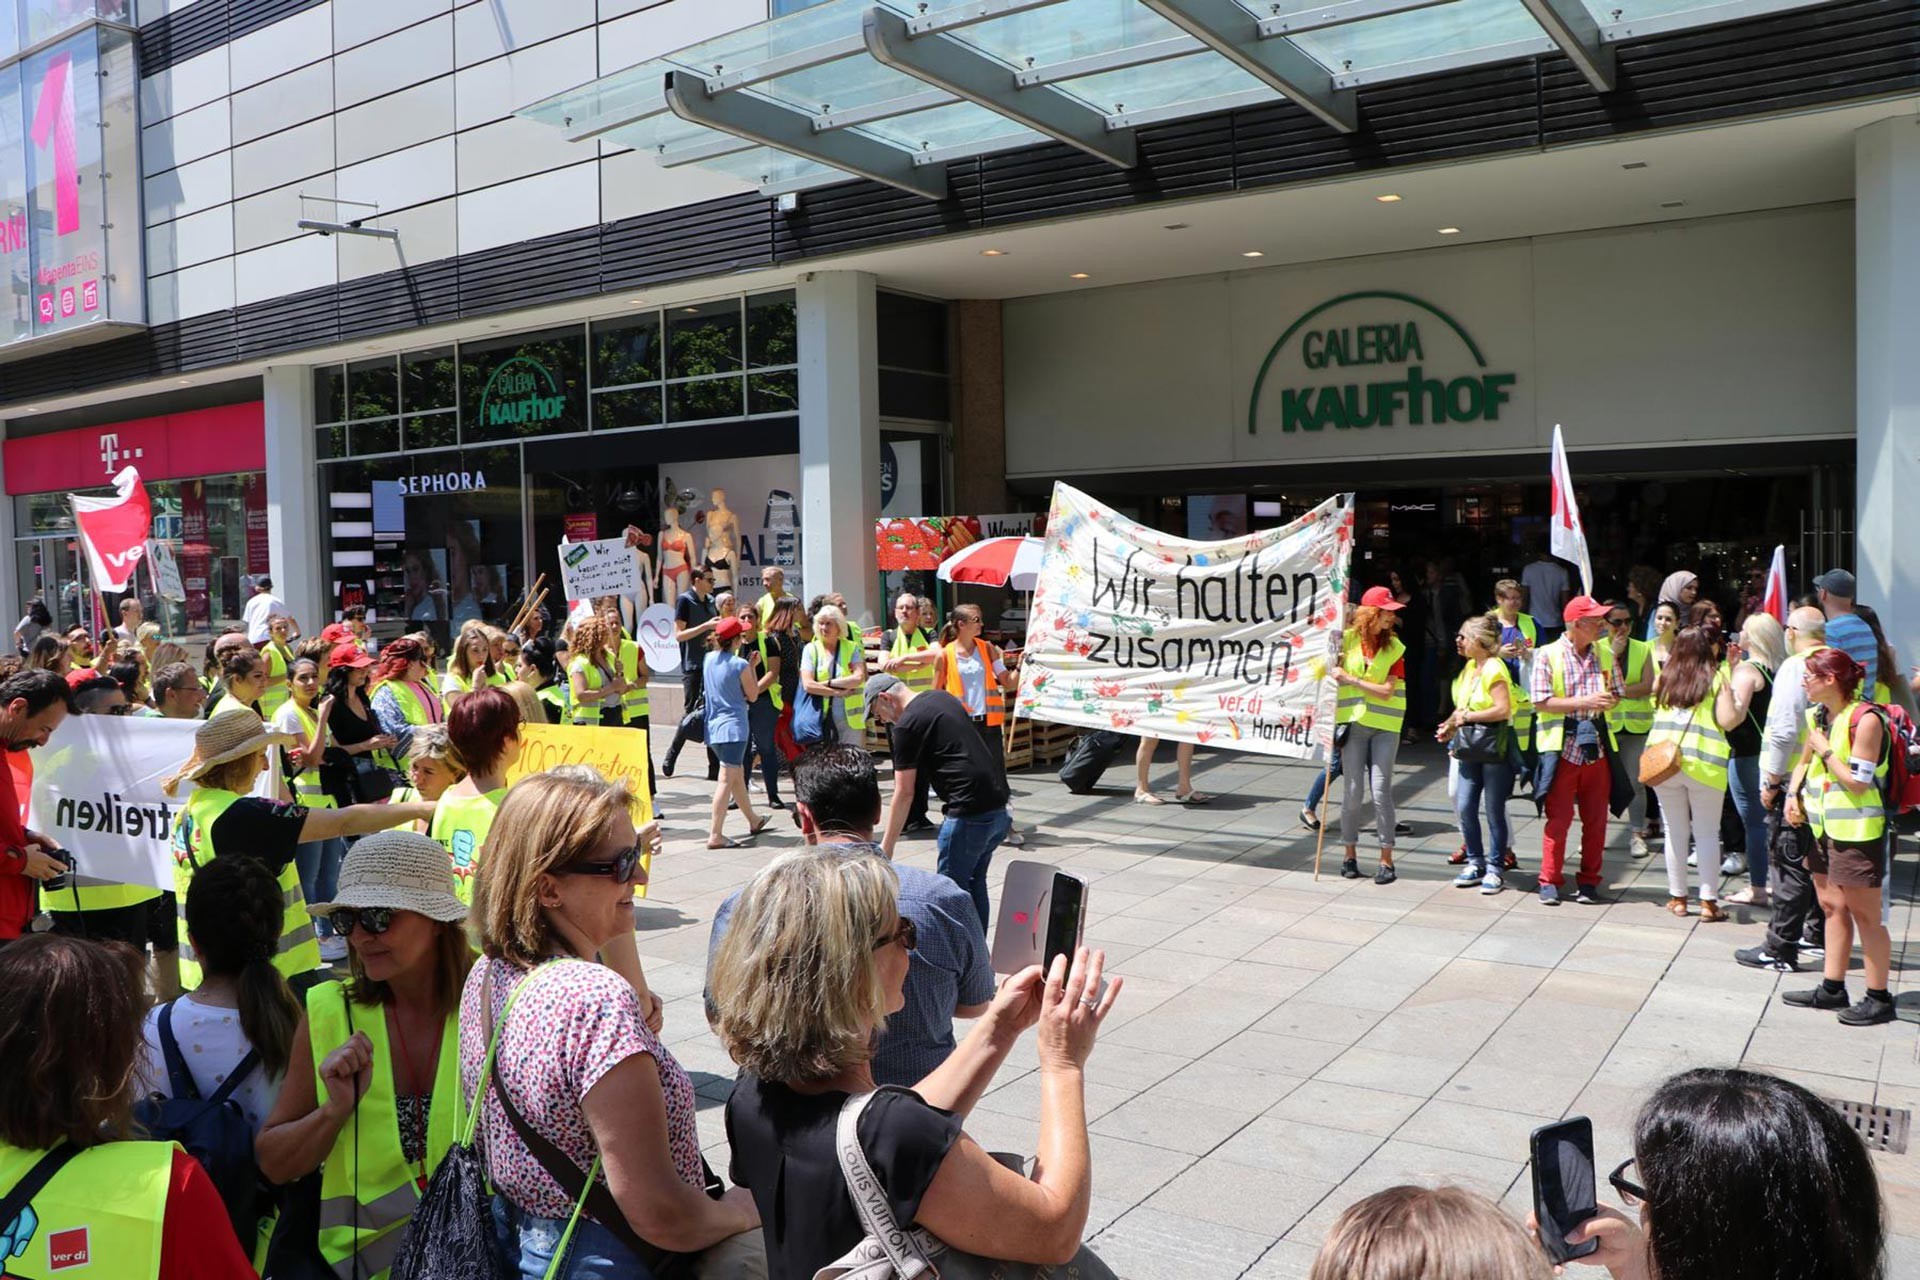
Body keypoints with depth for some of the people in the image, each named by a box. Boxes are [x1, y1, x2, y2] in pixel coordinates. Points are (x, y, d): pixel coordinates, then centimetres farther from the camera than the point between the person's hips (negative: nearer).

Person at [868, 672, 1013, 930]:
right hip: (998, 805, 9)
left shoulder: (907, 725, -9)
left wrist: (886, 847, 2)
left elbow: (904, 794, -7)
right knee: (975, 883, 19)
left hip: (970, 813, -9)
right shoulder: (943, 697, 16)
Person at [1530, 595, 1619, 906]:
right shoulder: (1548, 655, -5)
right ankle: (1549, 881, 10)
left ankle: (1588, 881, 18)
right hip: (1561, 748, -4)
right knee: (1558, 819, -1)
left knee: (1596, 819, 7)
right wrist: (1585, 701, -17)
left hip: (1597, 748, 4)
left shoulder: (1605, 654, 9)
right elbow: (1541, 703, -10)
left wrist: (1608, 701, -10)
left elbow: (1615, 696, 14)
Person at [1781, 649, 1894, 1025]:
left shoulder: (1865, 720, -17)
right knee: (1832, 907, 14)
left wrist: (1825, 750, -14)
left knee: (1865, 914, 0)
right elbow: (1804, 761, 22)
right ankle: (1832, 989, 22)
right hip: (1822, 825, 8)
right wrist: (1793, 794, 6)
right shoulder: (1818, 715, 8)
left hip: (1856, 831, -8)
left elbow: (1858, 782, -20)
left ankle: (1879, 998, 9)